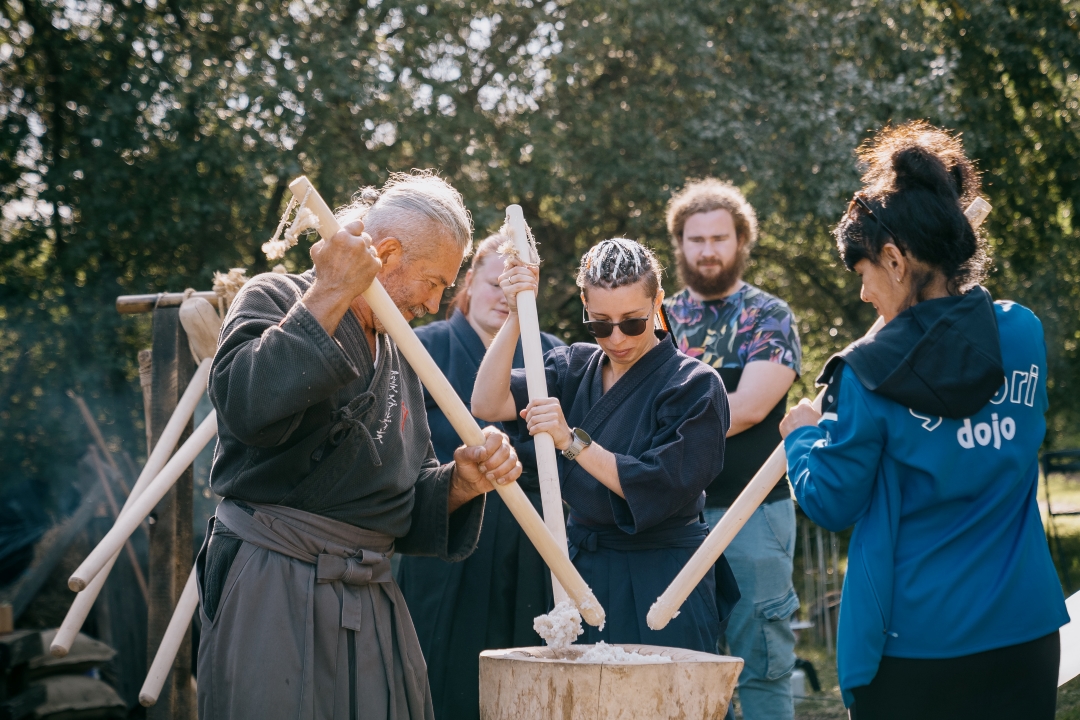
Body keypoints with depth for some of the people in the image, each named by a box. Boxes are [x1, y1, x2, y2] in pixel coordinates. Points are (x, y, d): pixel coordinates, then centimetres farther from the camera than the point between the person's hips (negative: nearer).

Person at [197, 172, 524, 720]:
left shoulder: (398, 357, 20)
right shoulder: (274, 299, -2)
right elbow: (249, 406, -25)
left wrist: (459, 484, -1)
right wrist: (329, 295, -20)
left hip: (373, 605, 7)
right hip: (274, 597, -7)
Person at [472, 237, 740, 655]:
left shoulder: (694, 385, -9)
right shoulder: (574, 367, 7)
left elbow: (659, 491, -18)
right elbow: (488, 405, -5)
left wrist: (573, 442, -24)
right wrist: (515, 316, -12)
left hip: (662, 583, -5)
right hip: (583, 570, 5)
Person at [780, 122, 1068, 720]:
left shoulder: (871, 376, -15)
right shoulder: (1025, 336, 0)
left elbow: (830, 503, -5)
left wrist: (803, 434, 14)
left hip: (915, 648, -4)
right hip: (1026, 632, 4)